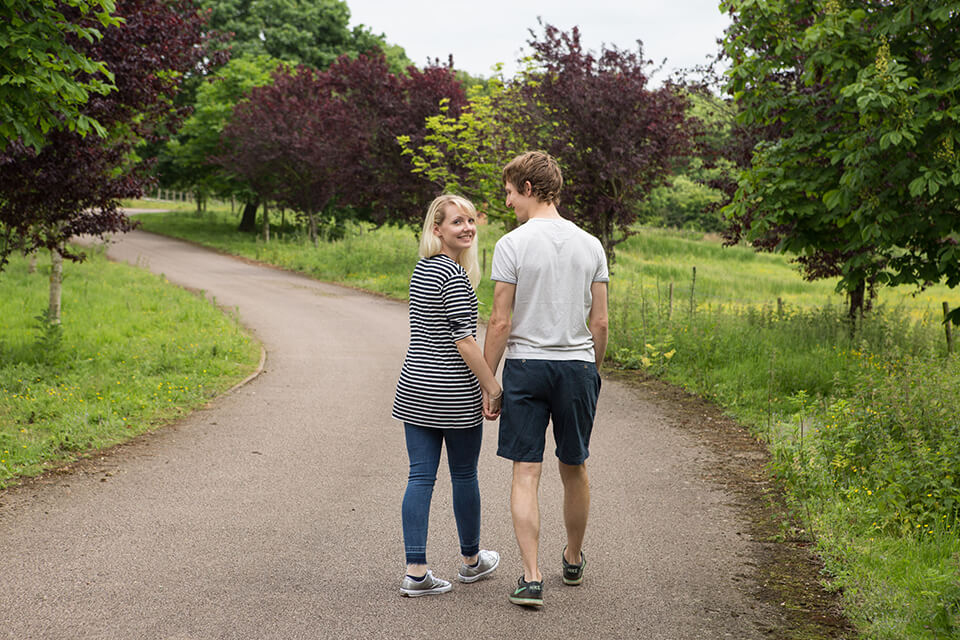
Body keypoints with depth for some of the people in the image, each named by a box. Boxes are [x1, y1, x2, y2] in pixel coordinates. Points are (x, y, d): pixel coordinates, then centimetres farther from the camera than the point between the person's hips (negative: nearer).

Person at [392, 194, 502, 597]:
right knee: (464, 475, 10)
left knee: (420, 476, 4)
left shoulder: (422, 269, 12)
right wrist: (493, 388, -13)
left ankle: (416, 572, 2)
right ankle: (471, 560, 28)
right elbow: (464, 340, -19)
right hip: (454, 392, -7)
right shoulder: (454, 275, -15)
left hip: (415, 387, 7)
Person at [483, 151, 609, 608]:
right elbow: (600, 322, 5)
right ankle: (573, 560, 34)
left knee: (526, 472, 0)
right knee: (573, 468, 17)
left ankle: (531, 577, -6)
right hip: (578, 365, 3)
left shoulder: (512, 245, -8)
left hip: (526, 365, -3)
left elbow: (501, 322, -9)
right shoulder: (590, 245, 4)